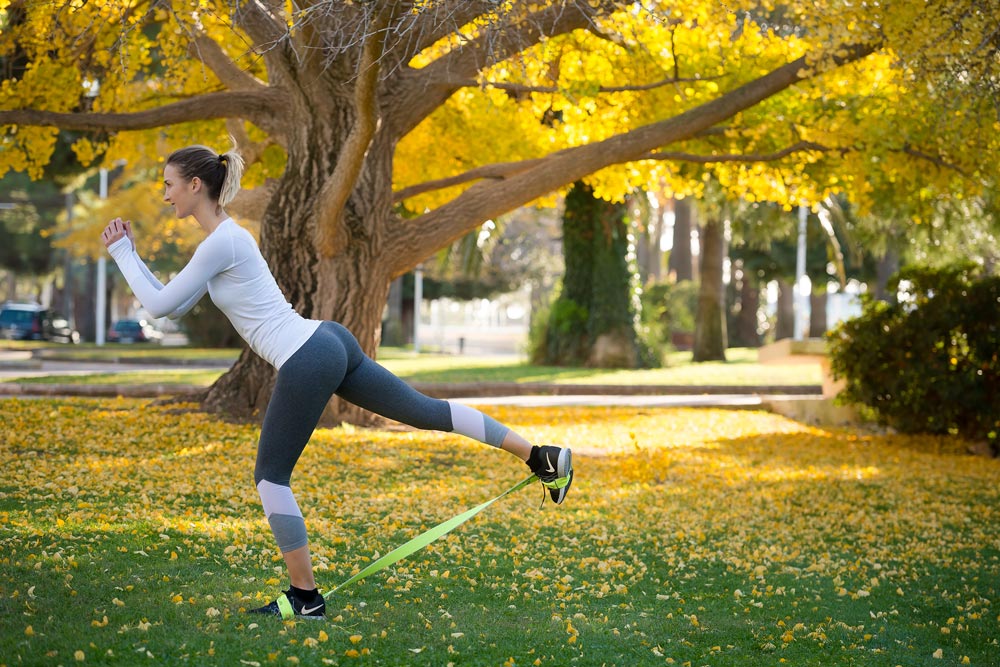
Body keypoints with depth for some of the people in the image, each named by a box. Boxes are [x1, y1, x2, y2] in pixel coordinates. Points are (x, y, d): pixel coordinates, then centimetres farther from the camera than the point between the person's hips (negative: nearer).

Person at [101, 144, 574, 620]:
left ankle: (305, 598, 8)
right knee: (426, 410, 14)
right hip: (329, 343, 10)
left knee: (271, 475, 3)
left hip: (307, 363, -10)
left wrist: (121, 252, 0)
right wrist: (131, 252, 20)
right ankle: (543, 457, 17)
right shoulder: (225, 237, 16)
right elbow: (174, 308, 23)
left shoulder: (222, 243, -13)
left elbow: (159, 304, -10)